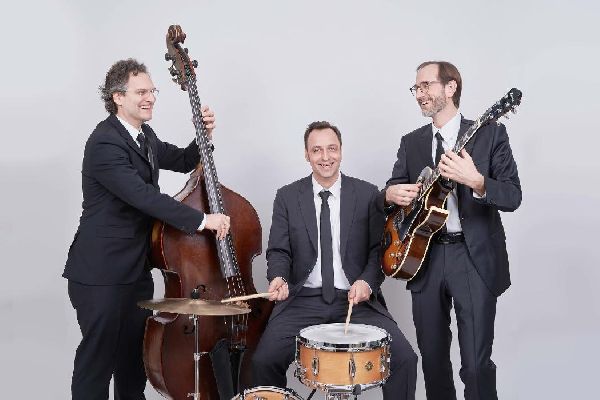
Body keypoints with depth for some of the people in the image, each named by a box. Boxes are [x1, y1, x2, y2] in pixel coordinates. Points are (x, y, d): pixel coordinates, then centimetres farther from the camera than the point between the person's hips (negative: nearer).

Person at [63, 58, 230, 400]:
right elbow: (143, 195, -28)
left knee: (136, 358, 18)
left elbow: (183, 162, 20)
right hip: (101, 273, -9)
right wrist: (201, 219, -30)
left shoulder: (145, 136, 10)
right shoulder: (105, 143, -19)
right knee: (99, 358, 2)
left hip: (136, 270, 9)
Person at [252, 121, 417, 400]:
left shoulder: (368, 195, 5)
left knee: (404, 358, -18)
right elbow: (278, 251, 4)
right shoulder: (287, 197, 7)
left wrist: (367, 282, -15)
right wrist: (279, 278, -17)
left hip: (356, 299, 0)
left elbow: (379, 249, 4)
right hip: (303, 300, 0)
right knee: (263, 361, -20)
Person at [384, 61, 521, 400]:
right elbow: (393, 192, 14)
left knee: (476, 365, -6)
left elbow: (513, 197, -9)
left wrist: (476, 181, -27)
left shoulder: (490, 134, -2)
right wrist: (391, 195, -10)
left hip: (475, 259, -4)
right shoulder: (411, 142, 11)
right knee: (433, 358, 12)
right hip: (425, 257, 4)